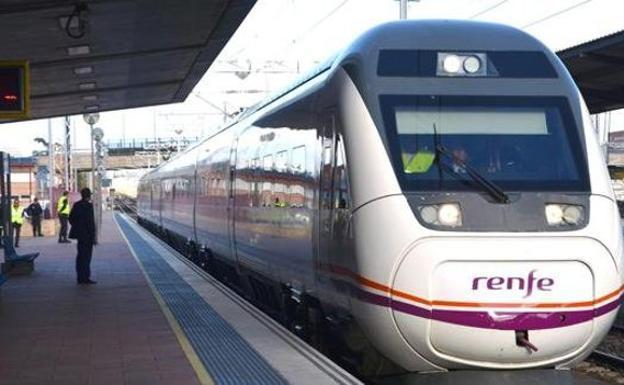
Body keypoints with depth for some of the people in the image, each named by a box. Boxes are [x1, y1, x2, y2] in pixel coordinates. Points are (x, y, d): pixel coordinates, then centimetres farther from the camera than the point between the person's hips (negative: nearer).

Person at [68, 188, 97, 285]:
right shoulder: (88, 205, -15)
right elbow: (90, 221, -18)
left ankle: (80, 278, 17)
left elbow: (71, 218, 10)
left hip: (79, 234, 7)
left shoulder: (76, 205, 6)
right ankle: (85, 278, -1)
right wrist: (93, 235, -13)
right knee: (86, 256, -2)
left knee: (81, 255, 13)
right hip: (87, 235, -7)